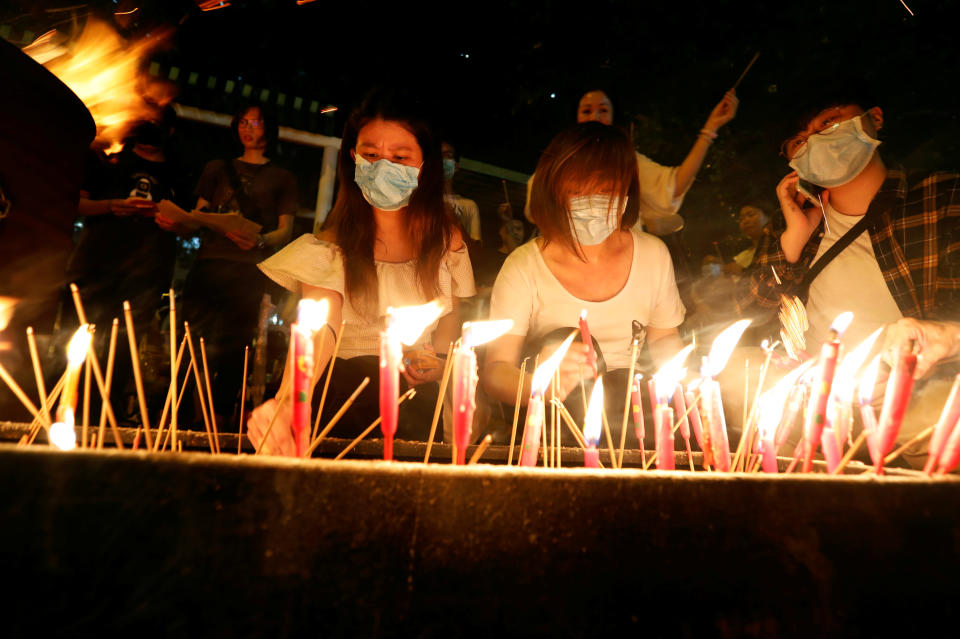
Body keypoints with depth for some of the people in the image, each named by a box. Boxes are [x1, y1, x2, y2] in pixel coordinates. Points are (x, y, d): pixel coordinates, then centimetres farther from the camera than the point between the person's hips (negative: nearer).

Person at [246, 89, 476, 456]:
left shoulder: (446, 239, 4)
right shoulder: (331, 246, -6)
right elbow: (319, 328, -24)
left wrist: (438, 362, -5)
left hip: (417, 397, 2)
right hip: (343, 392, -2)